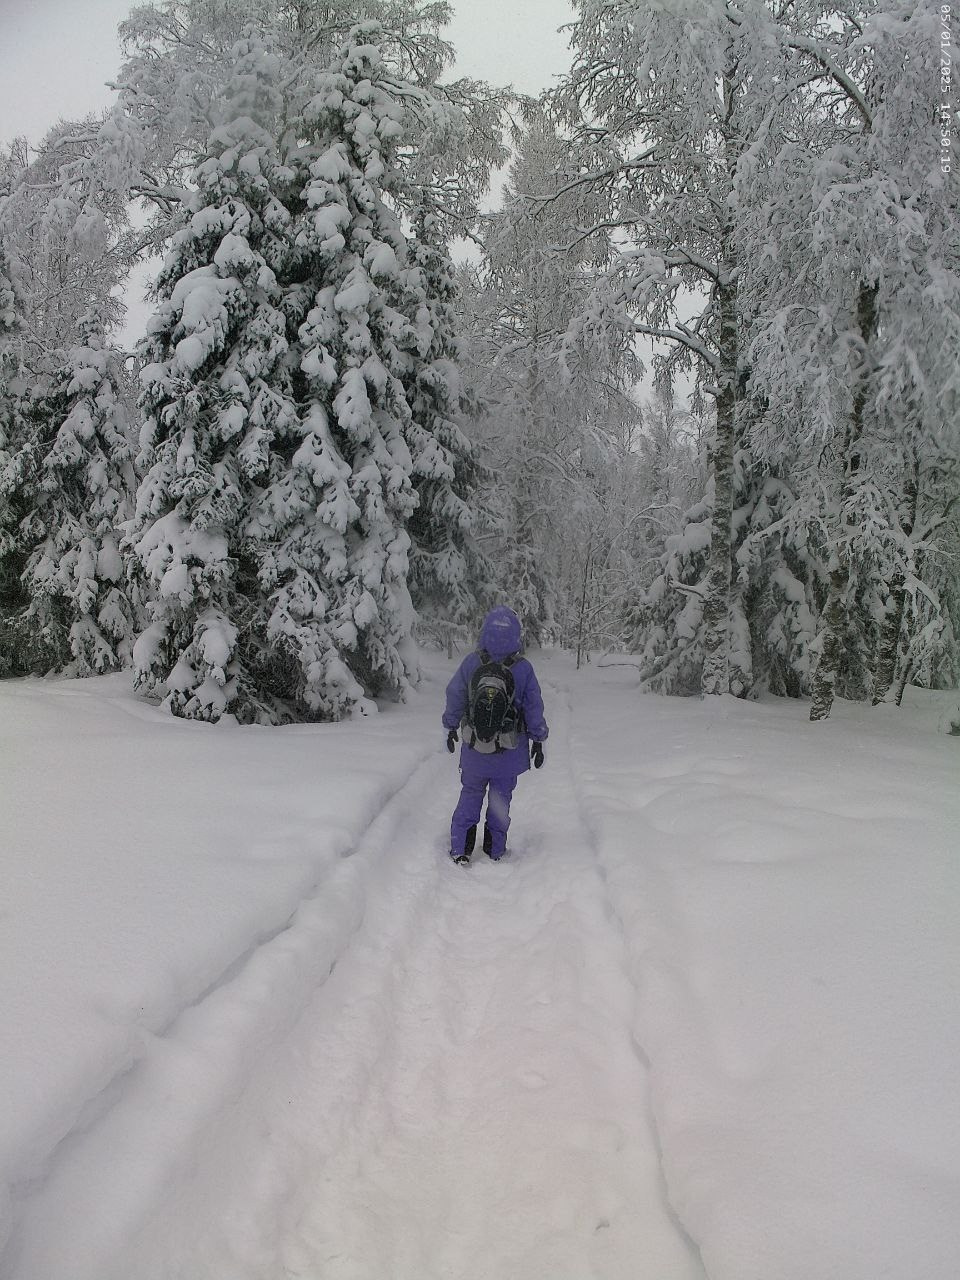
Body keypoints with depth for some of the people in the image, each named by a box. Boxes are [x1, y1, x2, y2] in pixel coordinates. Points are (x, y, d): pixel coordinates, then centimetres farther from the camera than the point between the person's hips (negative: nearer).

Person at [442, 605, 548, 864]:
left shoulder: (471, 663, -13)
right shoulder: (523, 670, -15)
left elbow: (455, 698, -1)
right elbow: (534, 709, -7)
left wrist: (451, 728, 15)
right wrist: (538, 741, 7)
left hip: (474, 748, 1)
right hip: (510, 752, 0)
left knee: (471, 794, 17)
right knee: (500, 797, 15)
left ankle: (460, 848, 15)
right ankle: (495, 851, 24)